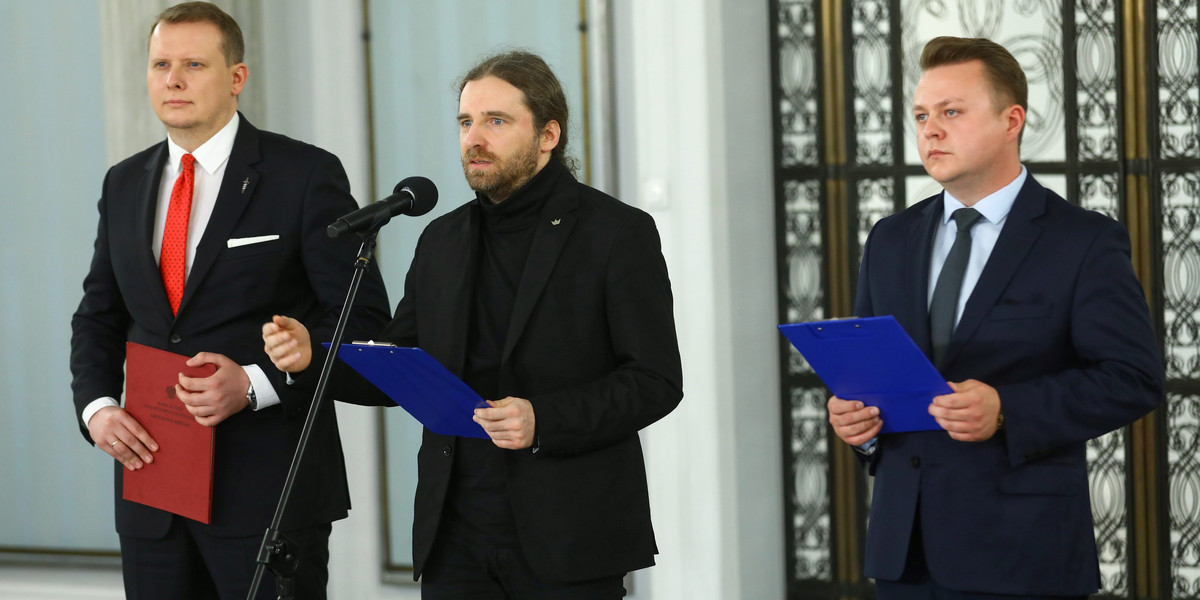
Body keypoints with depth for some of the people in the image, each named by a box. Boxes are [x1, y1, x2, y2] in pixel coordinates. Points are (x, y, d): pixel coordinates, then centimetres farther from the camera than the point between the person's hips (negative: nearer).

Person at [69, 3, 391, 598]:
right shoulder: (124, 184, 13)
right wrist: (96, 406, 0)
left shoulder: (306, 175, -4)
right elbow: (99, 315, 20)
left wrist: (254, 383, -19)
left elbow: (363, 318, -7)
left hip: (270, 483, -5)